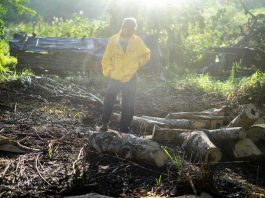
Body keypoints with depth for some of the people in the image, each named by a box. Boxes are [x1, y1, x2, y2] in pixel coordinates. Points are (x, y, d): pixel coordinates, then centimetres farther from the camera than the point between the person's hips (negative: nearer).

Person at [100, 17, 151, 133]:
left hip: (130, 79, 1)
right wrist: (108, 71, -7)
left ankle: (124, 126, 20)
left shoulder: (137, 41, -3)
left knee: (129, 105, 7)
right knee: (108, 101, 6)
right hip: (114, 78, -1)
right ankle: (104, 123, 23)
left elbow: (146, 54, 11)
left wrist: (138, 63, -2)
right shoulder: (113, 40, -6)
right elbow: (106, 58, 0)